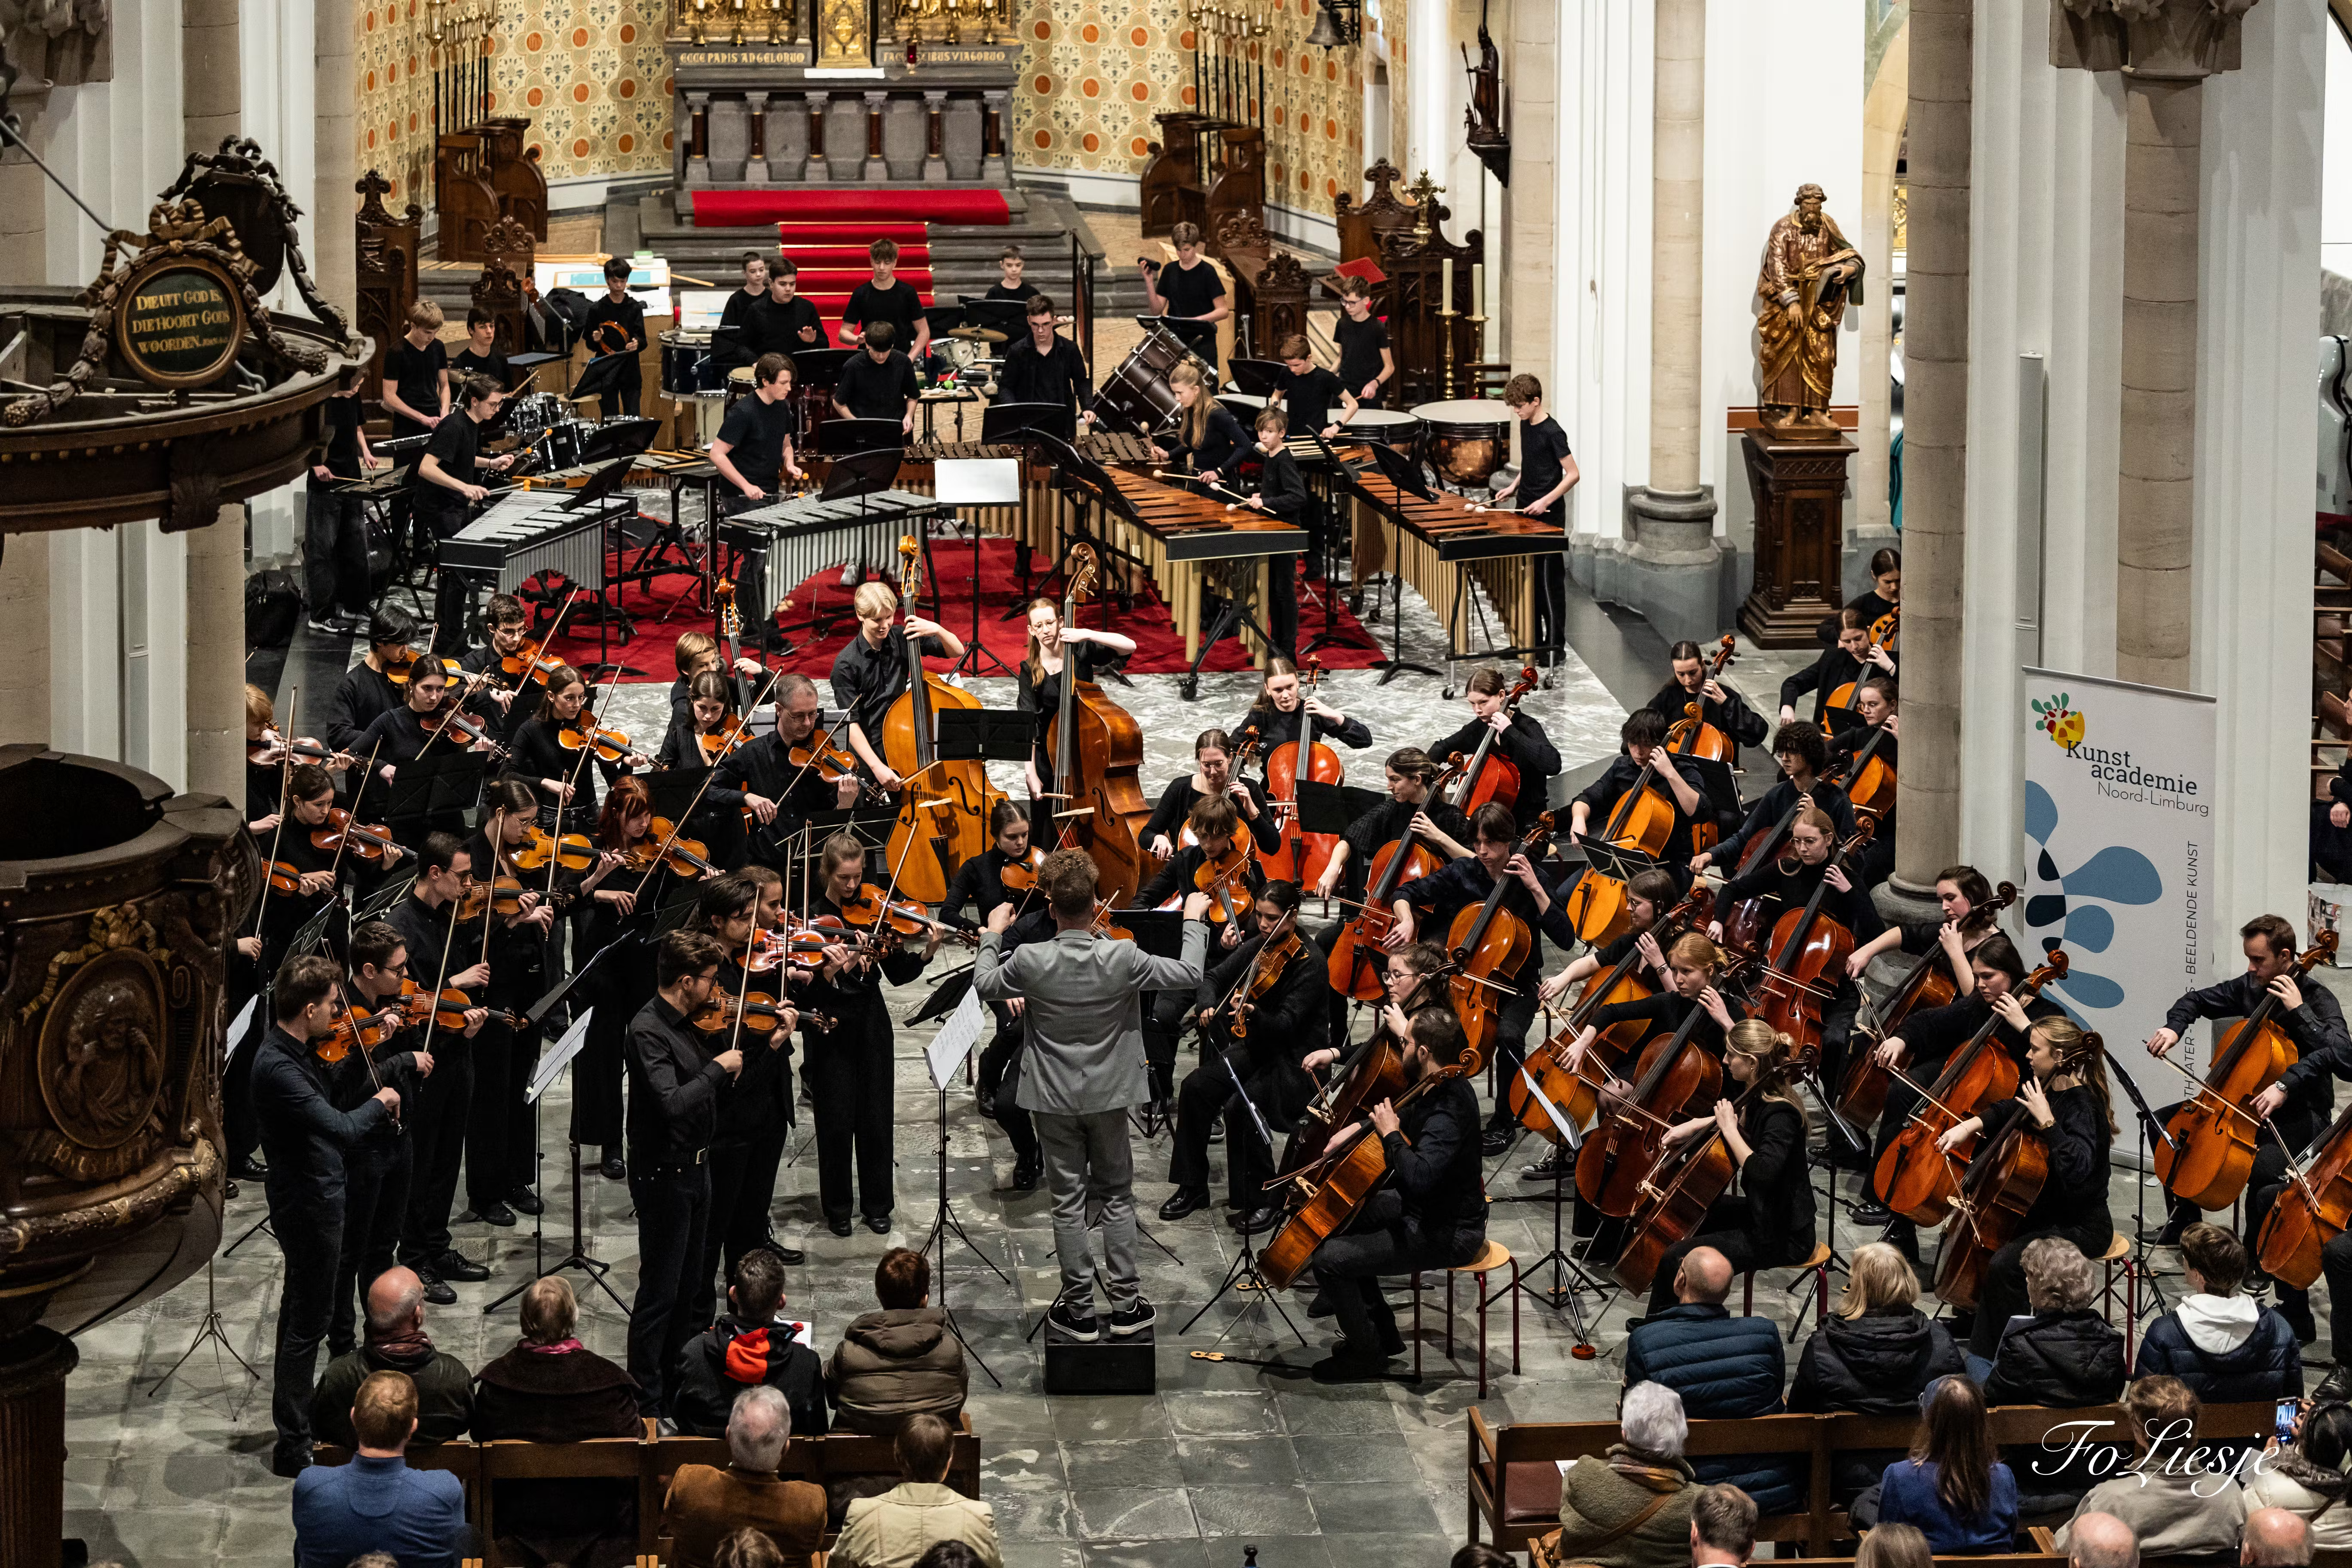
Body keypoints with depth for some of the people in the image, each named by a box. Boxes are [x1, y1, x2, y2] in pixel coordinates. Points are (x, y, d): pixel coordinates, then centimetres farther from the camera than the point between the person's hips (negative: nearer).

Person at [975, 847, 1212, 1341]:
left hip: (1054, 1100, -1)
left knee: (1069, 1204, 9)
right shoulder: (1122, 959, -19)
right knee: (1117, 1198, 15)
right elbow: (1189, 975, -7)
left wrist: (993, 935, 17)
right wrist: (1194, 921, 9)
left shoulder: (1030, 962, -19)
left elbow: (984, 985, 1)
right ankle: (1126, 1305, 18)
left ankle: (1079, 1310, 14)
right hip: (1109, 1095, 1)